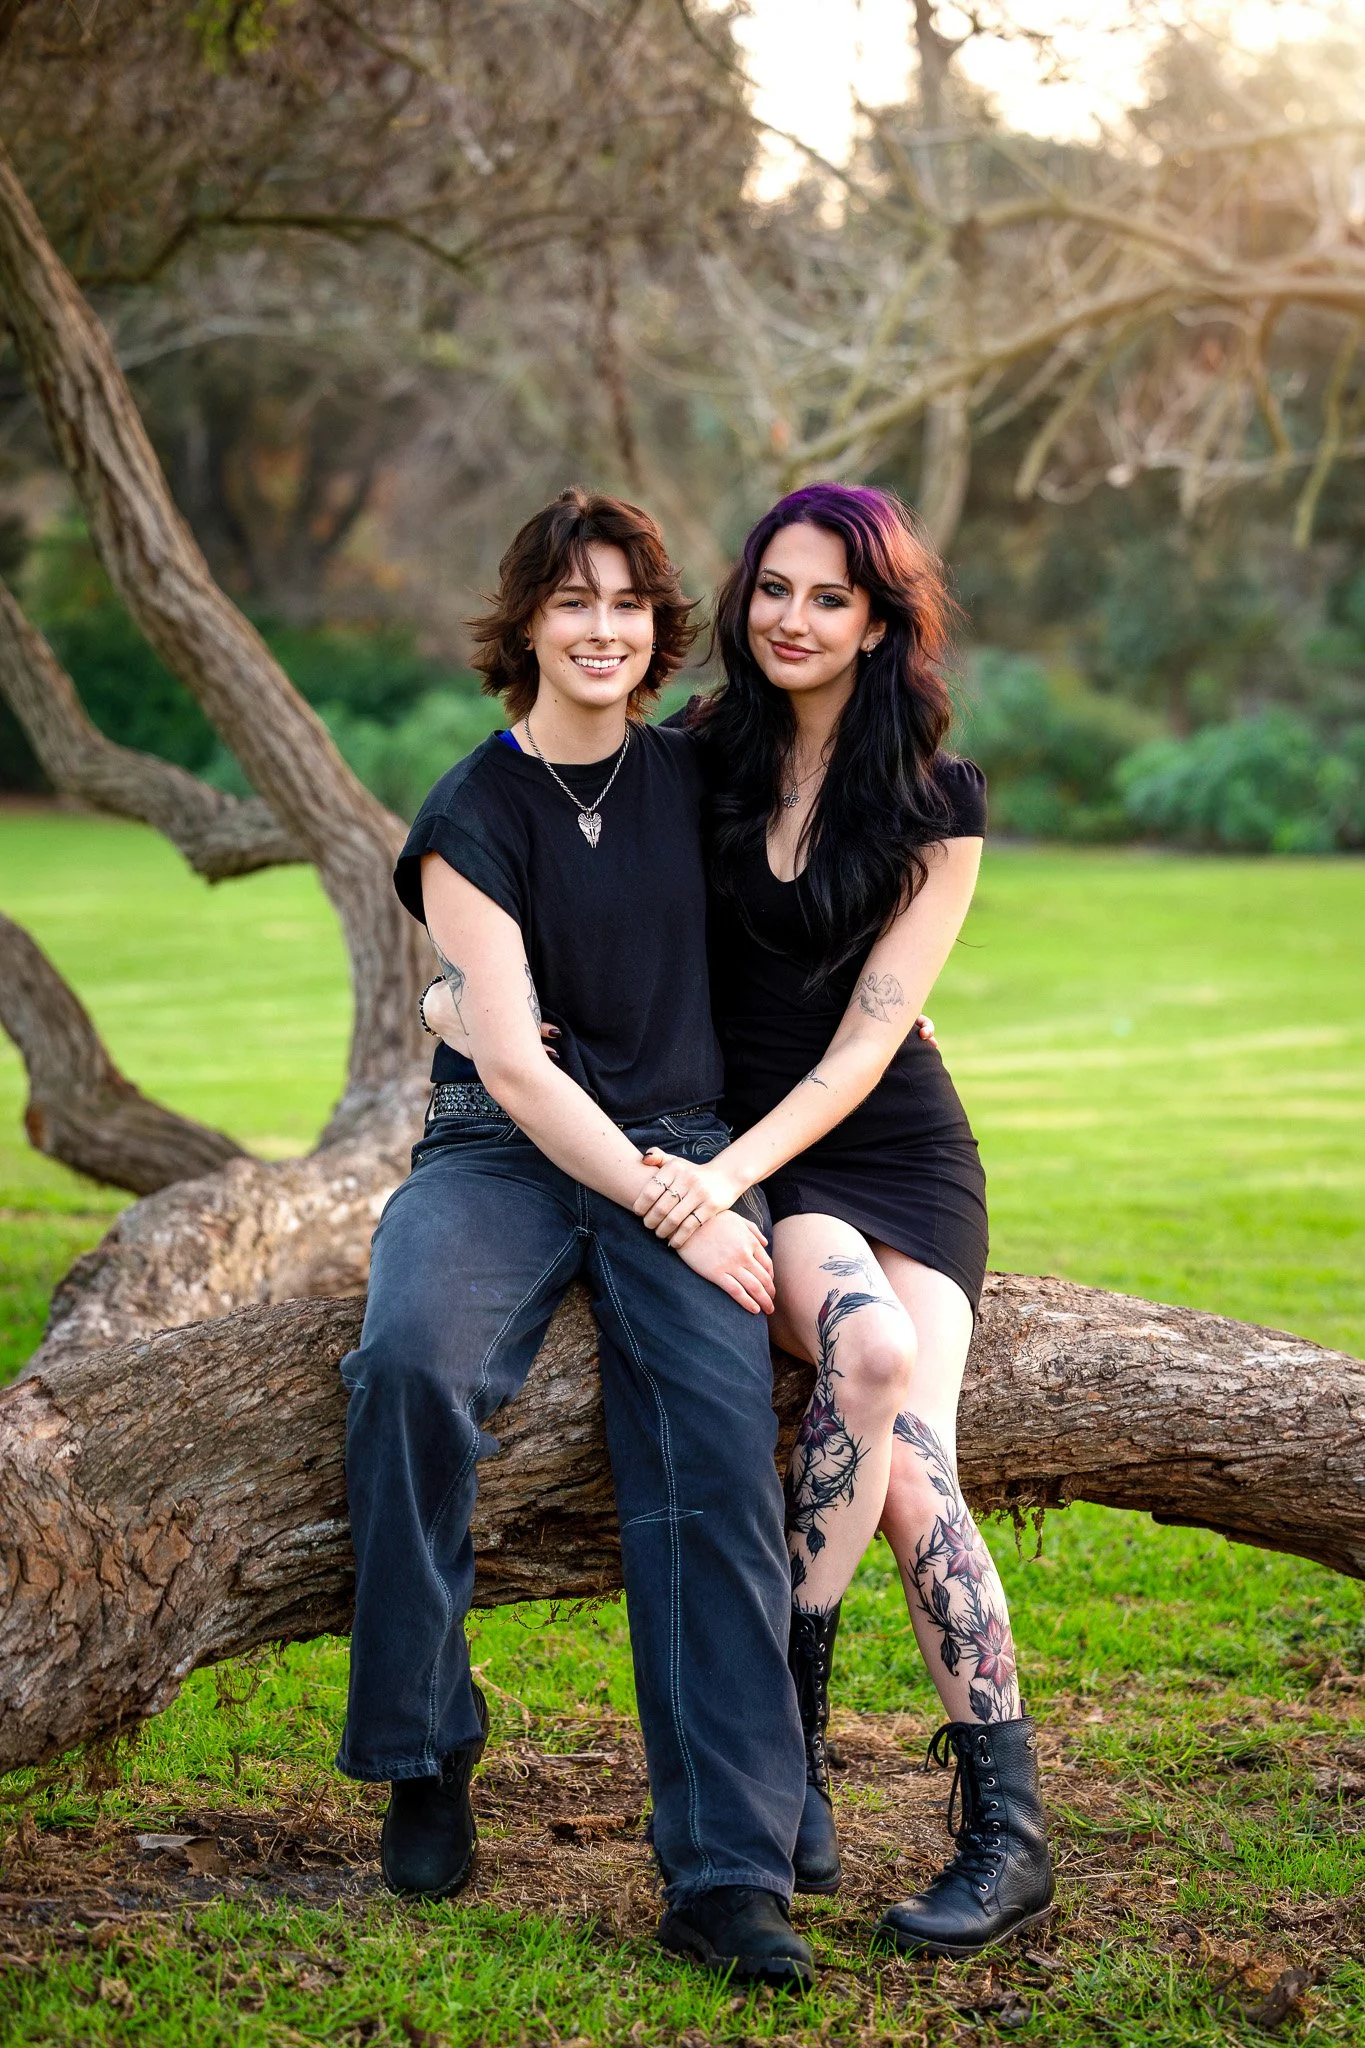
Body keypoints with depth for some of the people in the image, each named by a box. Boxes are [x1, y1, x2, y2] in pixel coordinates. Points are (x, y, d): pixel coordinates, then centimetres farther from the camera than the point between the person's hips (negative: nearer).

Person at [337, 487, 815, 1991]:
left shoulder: (697, 778, 10)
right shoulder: (473, 818, -1)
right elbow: (514, 1063, -9)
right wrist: (676, 1217, -13)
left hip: (684, 1153, 2)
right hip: (503, 1152, -2)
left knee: (716, 1451, -24)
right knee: (411, 1362, -33)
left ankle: (728, 1873, -25)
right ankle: (423, 1751, -15)